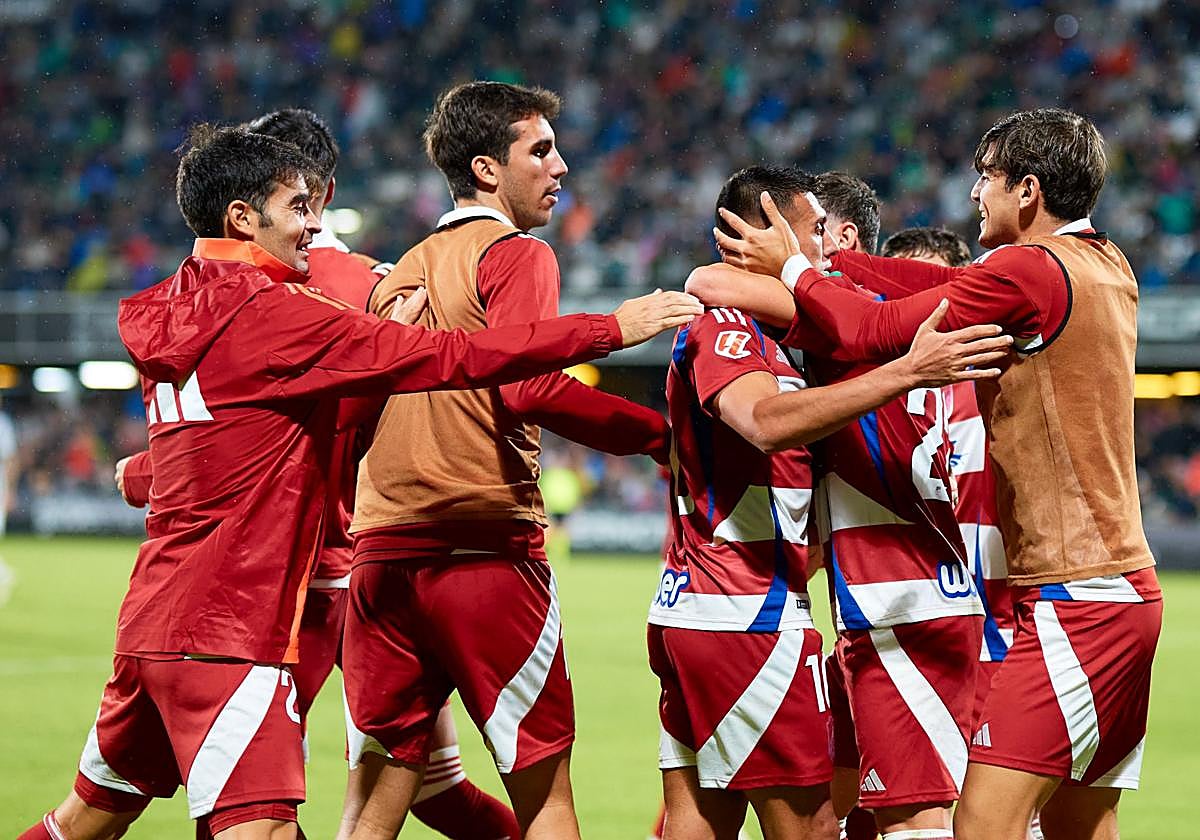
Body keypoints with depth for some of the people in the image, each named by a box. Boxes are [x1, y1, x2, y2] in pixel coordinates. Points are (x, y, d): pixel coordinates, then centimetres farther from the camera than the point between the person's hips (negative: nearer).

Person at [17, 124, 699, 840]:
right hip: (228, 629, -9)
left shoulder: (159, 315, 11)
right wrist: (613, 328, -10)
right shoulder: (273, 313, -13)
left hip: (153, 616, 9)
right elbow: (449, 358, -15)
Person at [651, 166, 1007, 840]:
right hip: (745, 615, -10)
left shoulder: (746, 329, 21)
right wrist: (907, 372, -37)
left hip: (688, 610, 10)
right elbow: (767, 422, -32)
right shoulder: (725, 324, -12)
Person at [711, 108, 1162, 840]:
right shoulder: (1109, 267, 12)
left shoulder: (1030, 272, -15)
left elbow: (871, 331, -11)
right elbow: (955, 284, 19)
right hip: (1131, 587, 9)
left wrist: (794, 267, 4)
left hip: (1073, 600, -9)